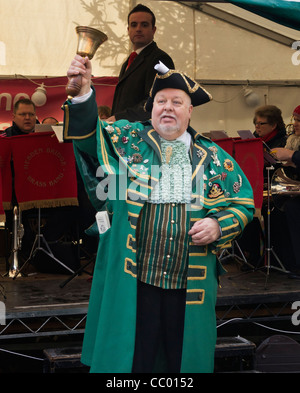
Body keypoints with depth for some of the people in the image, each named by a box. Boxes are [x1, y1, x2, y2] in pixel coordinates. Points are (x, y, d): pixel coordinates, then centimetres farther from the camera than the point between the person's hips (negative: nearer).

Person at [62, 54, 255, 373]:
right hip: (131, 283, -1)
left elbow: (243, 203, 12)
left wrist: (218, 225, -8)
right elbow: (88, 134, -8)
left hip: (191, 286, 2)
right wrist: (82, 90, -24)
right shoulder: (128, 140, 7)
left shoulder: (214, 157, 9)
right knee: (130, 360, 4)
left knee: (186, 359, 11)